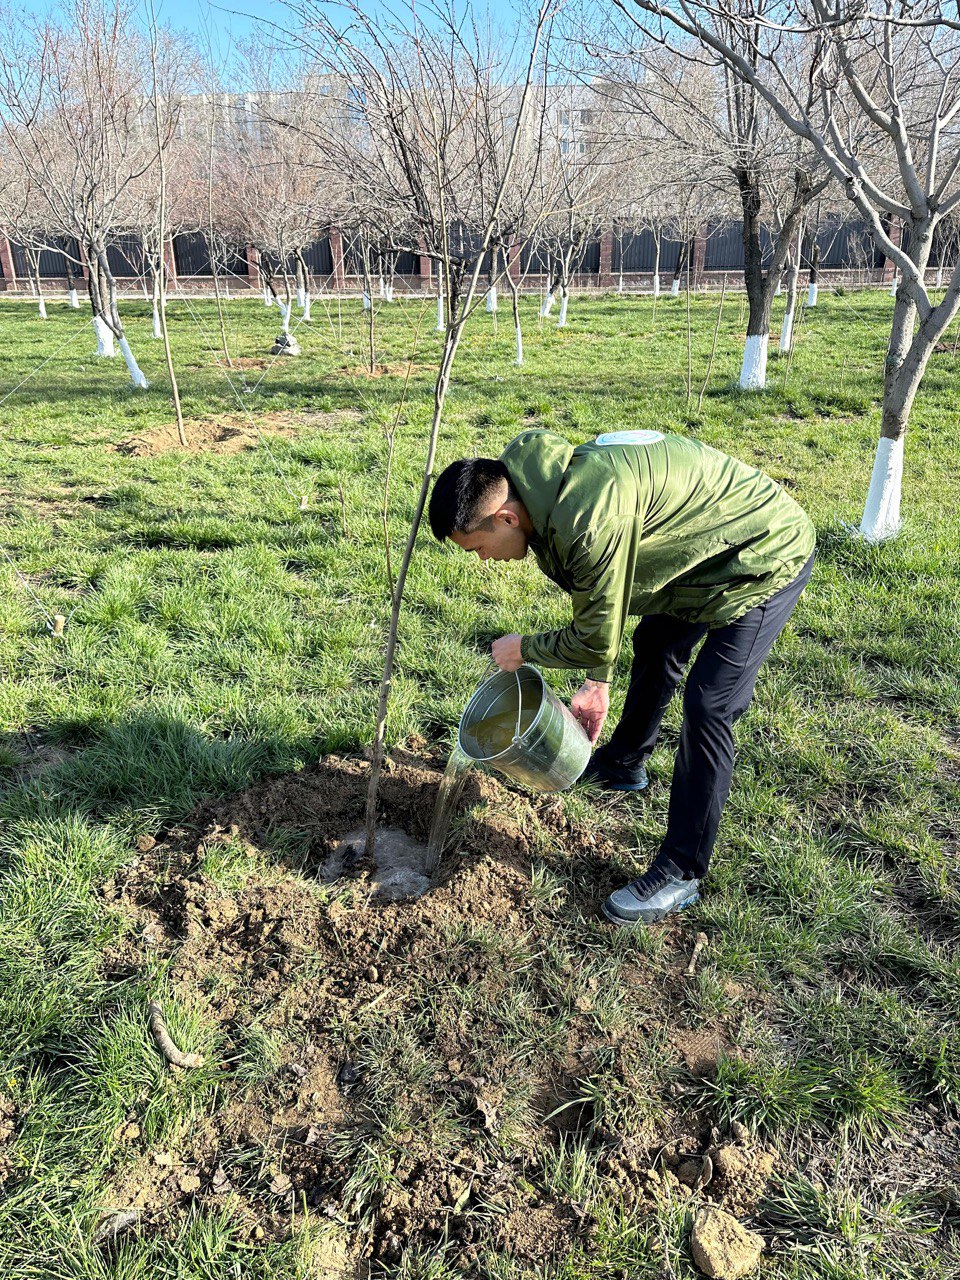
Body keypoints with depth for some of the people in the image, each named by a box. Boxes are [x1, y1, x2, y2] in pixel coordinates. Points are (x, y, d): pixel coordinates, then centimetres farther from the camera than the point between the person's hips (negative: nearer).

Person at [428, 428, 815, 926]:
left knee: (707, 706, -13)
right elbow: (598, 609, 7)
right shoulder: (549, 486, -6)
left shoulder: (590, 520, -38)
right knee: (653, 645, 24)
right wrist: (597, 680, 13)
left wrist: (524, 649, -7)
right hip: (709, 544, 10)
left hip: (766, 557, -10)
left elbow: (595, 639, -25)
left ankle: (680, 874, 0)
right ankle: (623, 764, 48)